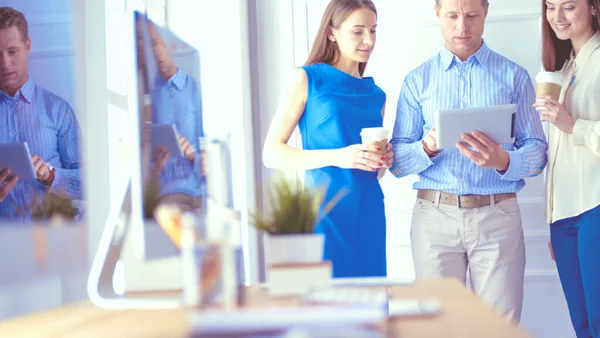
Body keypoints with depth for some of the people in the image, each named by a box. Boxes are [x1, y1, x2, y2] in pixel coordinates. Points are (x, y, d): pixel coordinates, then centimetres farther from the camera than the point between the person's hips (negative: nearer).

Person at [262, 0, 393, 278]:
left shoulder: (376, 95, 14)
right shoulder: (307, 79, -1)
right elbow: (272, 154, -7)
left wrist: (383, 163, 1)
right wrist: (336, 157, -18)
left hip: (369, 212, 5)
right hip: (326, 210, -5)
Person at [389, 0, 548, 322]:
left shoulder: (514, 77, 9)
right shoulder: (417, 81, 10)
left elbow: (537, 152, 3)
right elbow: (398, 163, 5)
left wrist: (503, 161, -18)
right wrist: (428, 147, -16)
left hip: (497, 215, 0)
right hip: (434, 215, 1)